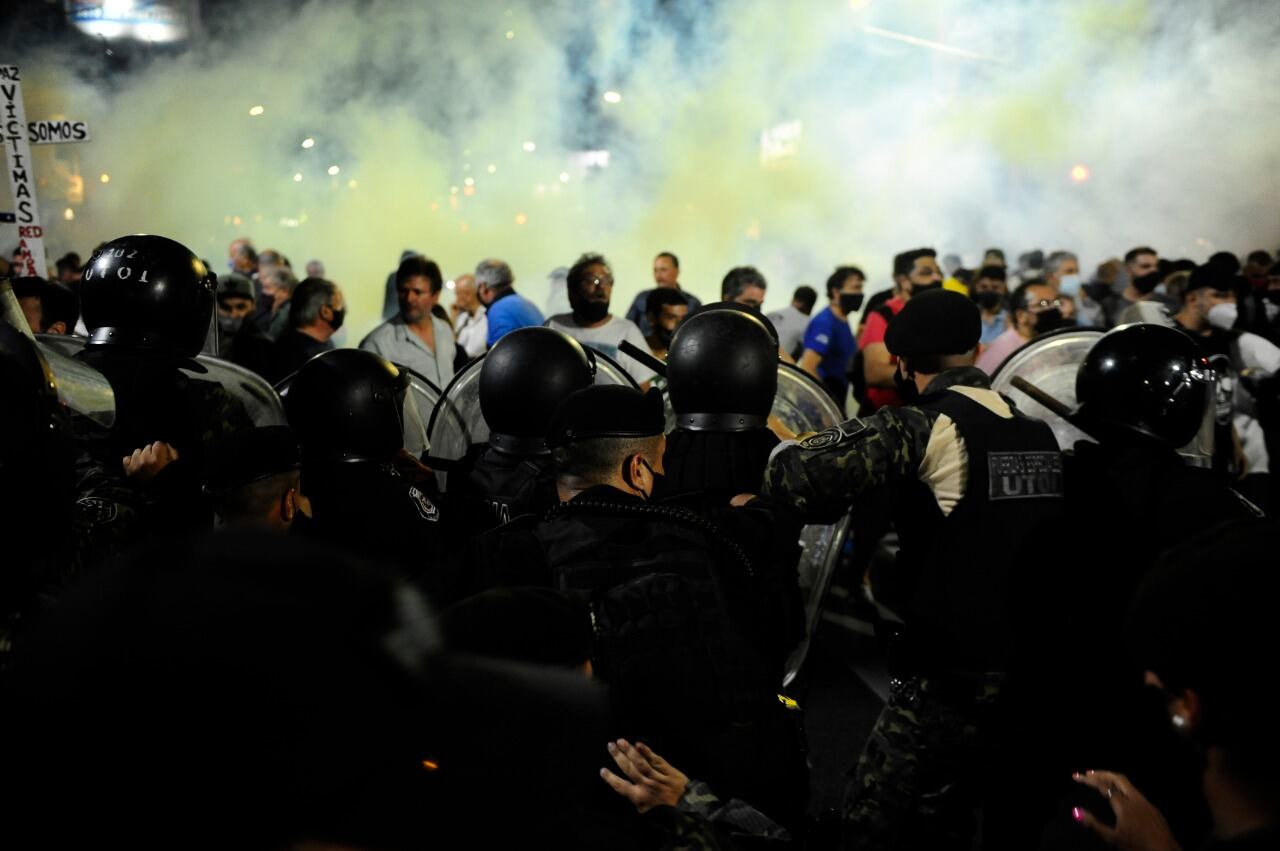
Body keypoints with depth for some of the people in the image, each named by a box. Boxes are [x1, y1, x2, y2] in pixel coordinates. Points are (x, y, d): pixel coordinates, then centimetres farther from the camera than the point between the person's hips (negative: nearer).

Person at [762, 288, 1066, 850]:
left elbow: (805, 480, -30)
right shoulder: (1039, 433, 6)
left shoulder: (925, 427, -15)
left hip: (947, 687, -7)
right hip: (1037, 683, 8)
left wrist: (781, 453, -7)